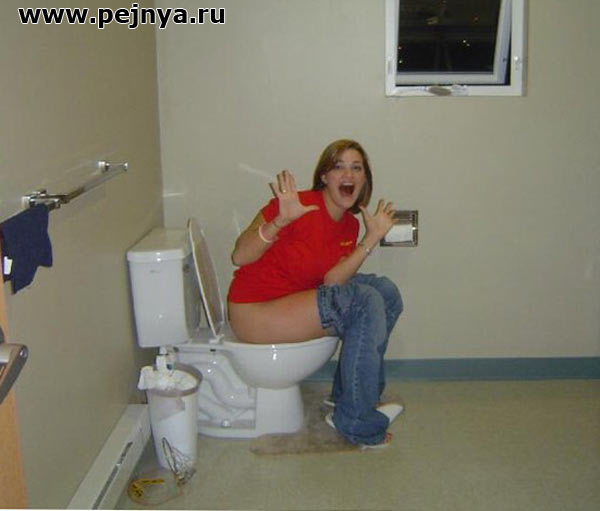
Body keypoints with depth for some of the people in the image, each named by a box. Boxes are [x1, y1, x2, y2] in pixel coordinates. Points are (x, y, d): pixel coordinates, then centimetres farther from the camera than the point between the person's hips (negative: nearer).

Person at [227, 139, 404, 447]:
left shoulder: (350, 225, 6)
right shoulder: (299, 206, -18)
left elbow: (330, 283, -7)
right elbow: (239, 257, -21)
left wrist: (371, 239, -12)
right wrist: (281, 220, -34)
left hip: (295, 301, 9)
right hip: (254, 313, -8)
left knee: (385, 292, 1)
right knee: (365, 302, -21)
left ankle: (347, 393, 11)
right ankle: (356, 421, -8)